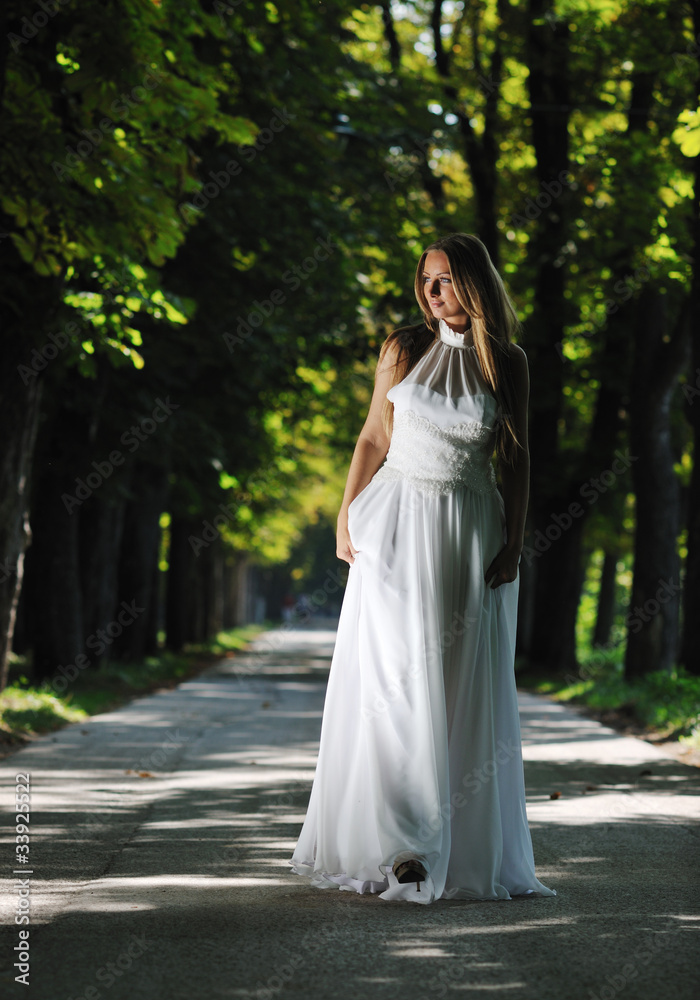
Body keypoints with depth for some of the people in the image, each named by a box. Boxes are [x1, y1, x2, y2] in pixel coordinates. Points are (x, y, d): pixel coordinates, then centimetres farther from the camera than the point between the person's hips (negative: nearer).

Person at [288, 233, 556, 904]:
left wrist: (514, 541, 0)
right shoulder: (404, 349, 1)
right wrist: (346, 517, -1)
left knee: (467, 692, 3)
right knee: (394, 681, -7)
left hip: (472, 533, 1)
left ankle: (470, 850, 12)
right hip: (397, 526, -1)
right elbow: (374, 438, 5)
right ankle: (400, 846, -4)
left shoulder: (507, 363, 3)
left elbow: (516, 458, 7)